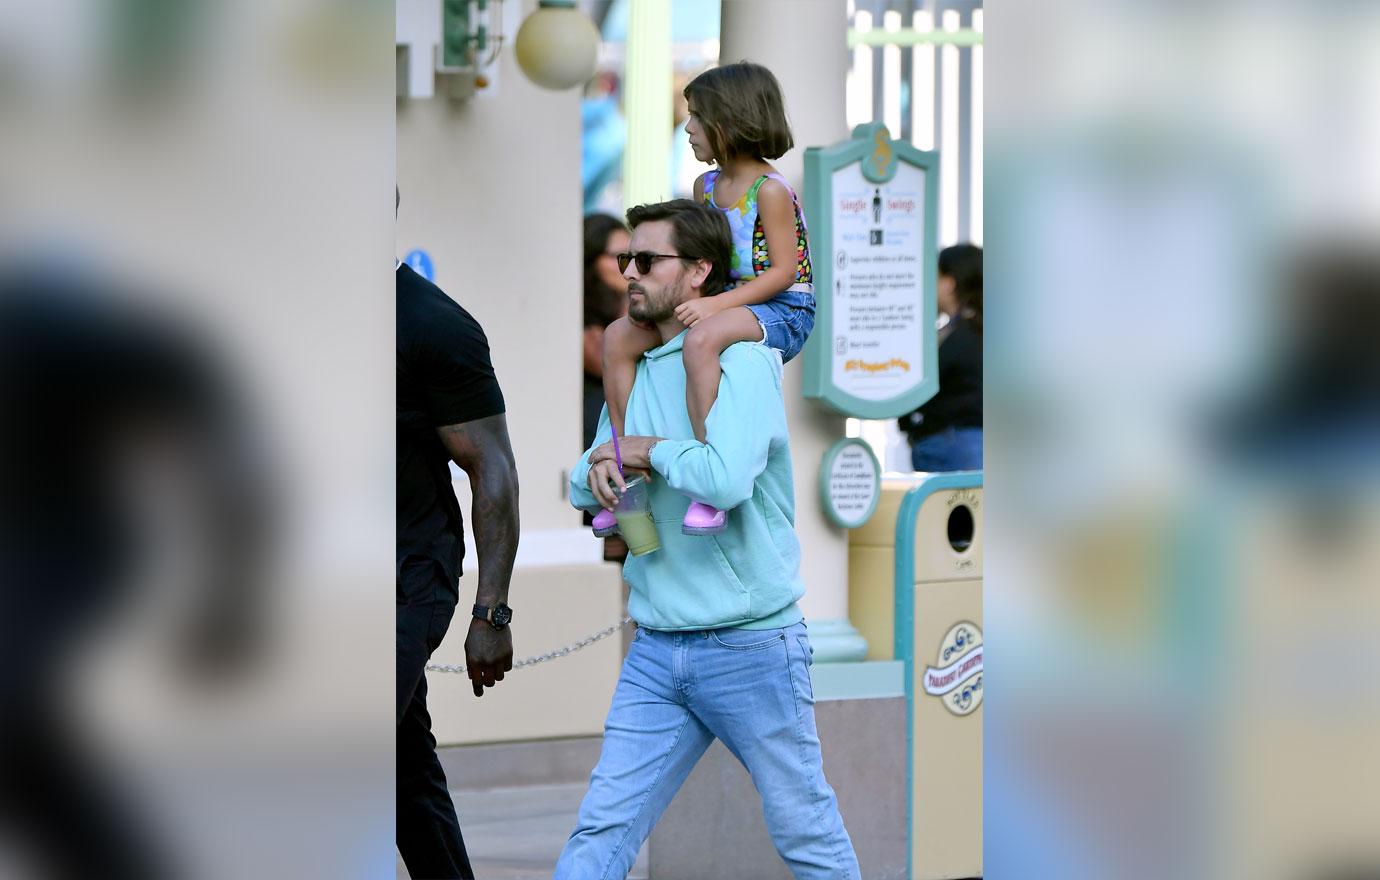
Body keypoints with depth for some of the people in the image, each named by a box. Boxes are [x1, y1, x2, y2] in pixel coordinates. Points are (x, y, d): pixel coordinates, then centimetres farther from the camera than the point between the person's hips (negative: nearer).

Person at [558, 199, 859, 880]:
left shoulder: (741, 359, -11)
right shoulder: (635, 369, 12)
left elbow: (726, 477, -27)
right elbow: (582, 487, 16)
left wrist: (643, 450, -10)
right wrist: (598, 469, -7)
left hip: (751, 647, -6)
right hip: (655, 651, 6)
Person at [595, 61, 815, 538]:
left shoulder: (770, 190, -14)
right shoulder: (707, 186, 12)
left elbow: (784, 272, -18)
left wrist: (716, 304, -27)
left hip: (782, 313, -9)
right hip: (725, 305, 9)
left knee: (701, 338, -40)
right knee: (618, 336, -3)